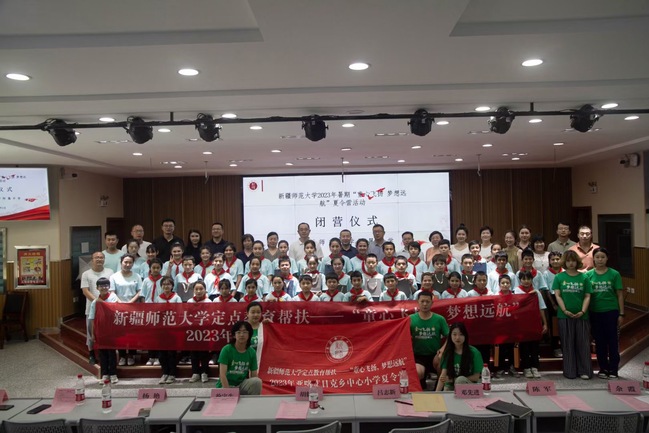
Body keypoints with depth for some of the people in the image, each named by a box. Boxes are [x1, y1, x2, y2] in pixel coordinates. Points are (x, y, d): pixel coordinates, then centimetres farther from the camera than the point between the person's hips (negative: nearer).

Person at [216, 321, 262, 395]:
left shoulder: (252, 352, -1)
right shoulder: (226, 349, -12)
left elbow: (254, 376, 2)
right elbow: (222, 374, -17)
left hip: (241, 385, 4)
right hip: (225, 386, -4)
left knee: (257, 381, -26)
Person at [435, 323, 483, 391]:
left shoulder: (474, 352, -8)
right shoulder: (447, 353, 0)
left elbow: (476, 377, -6)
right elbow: (443, 375, -8)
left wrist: (453, 379, -14)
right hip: (451, 386, 1)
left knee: (460, 379, -34)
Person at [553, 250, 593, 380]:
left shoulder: (584, 277, 5)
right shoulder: (559, 277, 4)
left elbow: (587, 296, 3)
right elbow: (557, 295, -1)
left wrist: (583, 311, -10)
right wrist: (565, 310, -12)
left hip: (582, 315, 1)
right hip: (565, 316, 0)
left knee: (583, 343, 3)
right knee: (568, 344, 5)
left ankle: (584, 371, 12)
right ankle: (570, 372, 13)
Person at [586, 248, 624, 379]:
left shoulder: (614, 274, -1)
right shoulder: (588, 275, 2)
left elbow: (620, 295, 1)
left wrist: (621, 314, -2)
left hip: (611, 312, -2)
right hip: (595, 312, 2)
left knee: (612, 341, 5)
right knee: (599, 342, 10)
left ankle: (613, 369, 15)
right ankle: (603, 368, 22)